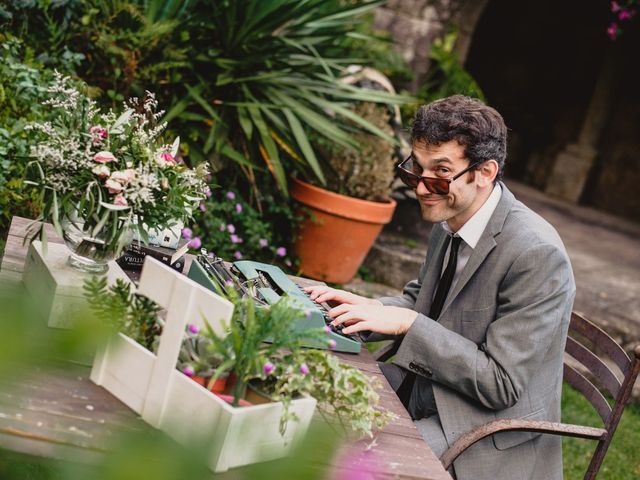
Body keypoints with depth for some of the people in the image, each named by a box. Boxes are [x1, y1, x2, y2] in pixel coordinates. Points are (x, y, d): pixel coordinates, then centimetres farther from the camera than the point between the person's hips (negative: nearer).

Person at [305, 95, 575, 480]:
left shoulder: (537, 254, -24)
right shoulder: (450, 220, 1)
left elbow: (501, 384, -23)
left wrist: (407, 323, -24)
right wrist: (370, 308, -5)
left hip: (495, 443, -8)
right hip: (425, 390, 8)